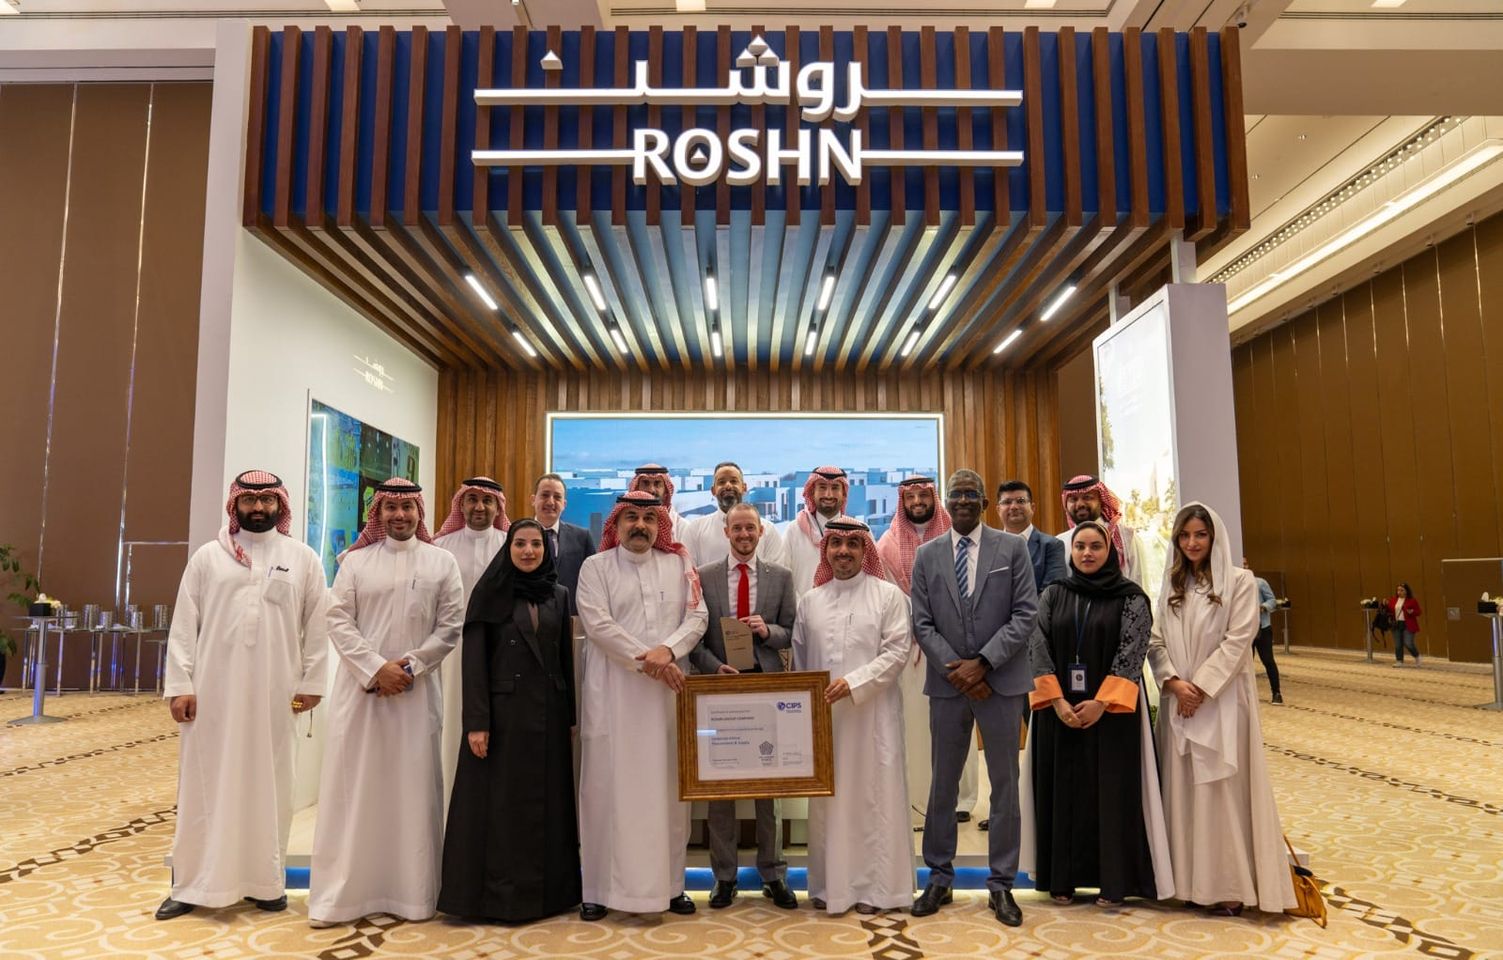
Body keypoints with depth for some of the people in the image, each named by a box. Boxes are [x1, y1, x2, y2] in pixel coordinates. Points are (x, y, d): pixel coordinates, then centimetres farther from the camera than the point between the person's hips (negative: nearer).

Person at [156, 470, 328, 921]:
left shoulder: (303, 559, 6)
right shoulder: (207, 556, 7)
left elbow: (316, 626, 4)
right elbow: (184, 626, 4)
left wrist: (310, 683, 0)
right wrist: (180, 686, -3)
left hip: (274, 694, 0)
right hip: (212, 690, 0)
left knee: (267, 785, 7)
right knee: (205, 784, 6)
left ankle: (265, 880, 17)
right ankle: (192, 884, 15)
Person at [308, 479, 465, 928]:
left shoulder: (442, 562, 6)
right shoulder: (355, 560, 7)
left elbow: (451, 626, 1)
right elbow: (339, 622, 0)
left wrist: (409, 665, -10)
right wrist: (376, 669, -11)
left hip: (416, 691, 0)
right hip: (360, 686, 0)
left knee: (412, 787, 3)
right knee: (353, 786, 3)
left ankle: (412, 893, 12)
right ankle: (341, 892, 11)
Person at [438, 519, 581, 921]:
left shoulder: (558, 595, 9)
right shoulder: (489, 593, -1)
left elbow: (566, 658, 10)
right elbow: (474, 658, -7)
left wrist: (569, 716, 6)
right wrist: (476, 722, -14)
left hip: (549, 714, 4)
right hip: (503, 711, -3)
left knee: (548, 800, 9)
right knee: (501, 803, 2)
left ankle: (547, 891, 20)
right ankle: (499, 895, 14)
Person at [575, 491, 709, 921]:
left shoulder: (679, 564, 10)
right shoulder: (595, 567, 3)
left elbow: (696, 616, 3)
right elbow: (598, 624, -8)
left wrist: (667, 650, -15)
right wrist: (645, 660, -15)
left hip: (668, 690, 2)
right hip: (613, 692, -2)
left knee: (667, 783, 6)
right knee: (610, 784, 1)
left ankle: (669, 883, 16)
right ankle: (601, 888, 9)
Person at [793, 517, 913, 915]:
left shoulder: (888, 596, -1)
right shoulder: (810, 599, 11)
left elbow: (897, 651, -7)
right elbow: (799, 657, 15)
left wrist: (854, 682, -16)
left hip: (872, 713, -3)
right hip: (822, 714, 3)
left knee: (873, 796, 1)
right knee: (826, 796, 8)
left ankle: (873, 886, 12)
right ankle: (829, 884, 19)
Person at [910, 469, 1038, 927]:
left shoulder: (1012, 548, 0)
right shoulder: (927, 555, 6)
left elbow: (1025, 615, -5)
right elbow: (922, 624, 3)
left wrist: (982, 663, -13)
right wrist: (956, 668, -9)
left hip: (1002, 682, -1)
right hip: (947, 684, 2)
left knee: (1005, 785, 6)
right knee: (942, 785, 9)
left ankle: (1001, 885, 18)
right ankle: (939, 879, 21)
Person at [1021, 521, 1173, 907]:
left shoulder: (1131, 597, -1)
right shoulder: (1052, 594, 6)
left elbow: (1132, 653, -9)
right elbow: (1038, 648, -1)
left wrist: (1101, 702, -17)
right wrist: (1058, 702, -11)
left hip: (1112, 710, -2)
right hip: (1059, 710, 2)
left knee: (1112, 791, 2)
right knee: (1062, 789, 6)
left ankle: (1113, 881, 12)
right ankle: (1062, 877, 16)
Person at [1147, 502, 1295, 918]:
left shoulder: (1239, 581, -2)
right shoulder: (1171, 585, 12)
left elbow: (1238, 640, -10)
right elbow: (1156, 641, 6)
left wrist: (1201, 687, -15)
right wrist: (1174, 683, -10)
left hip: (1221, 699, -4)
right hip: (1178, 701, 4)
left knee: (1222, 787, -2)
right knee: (1183, 788, 5)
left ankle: (1230, 885, 6)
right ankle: (1190, 880, 14)